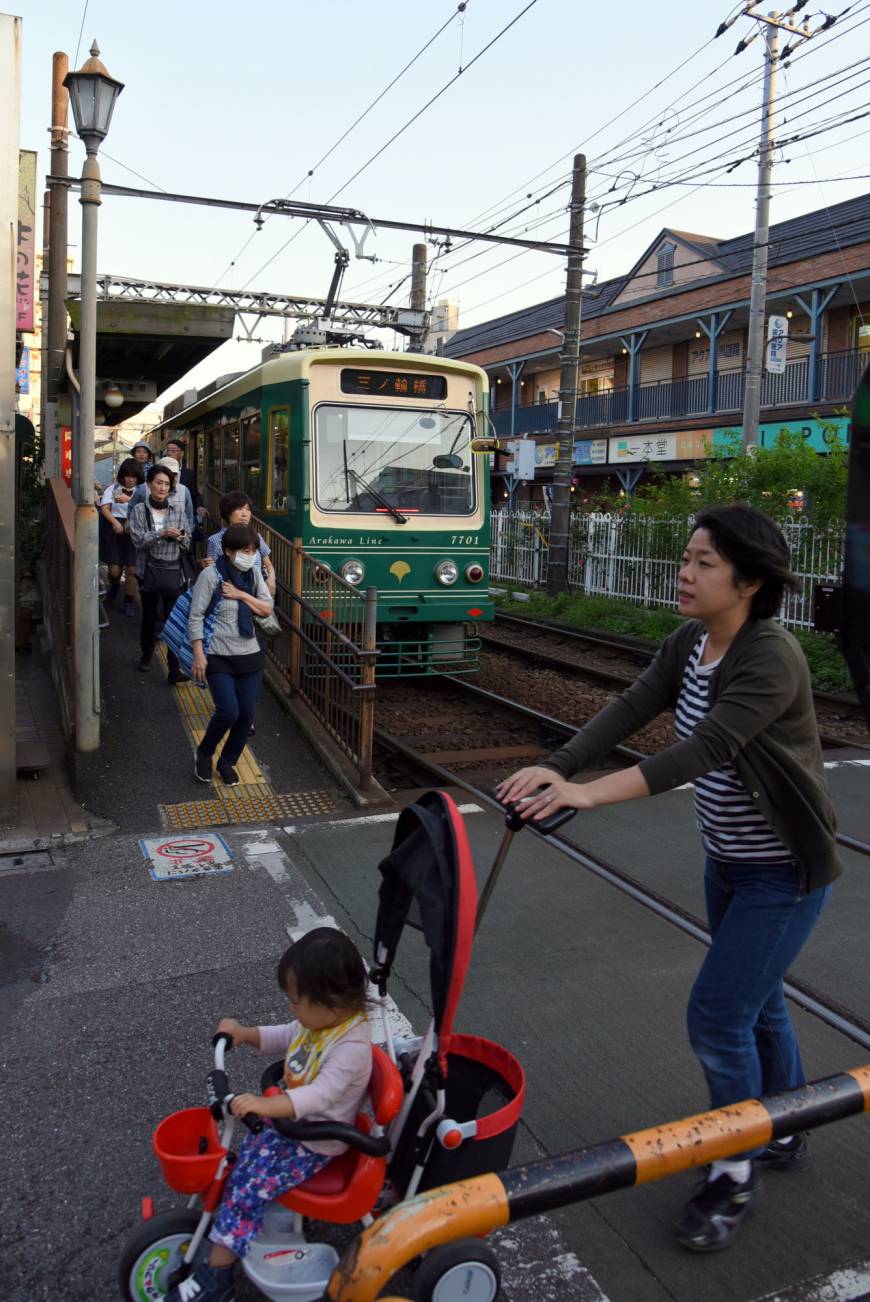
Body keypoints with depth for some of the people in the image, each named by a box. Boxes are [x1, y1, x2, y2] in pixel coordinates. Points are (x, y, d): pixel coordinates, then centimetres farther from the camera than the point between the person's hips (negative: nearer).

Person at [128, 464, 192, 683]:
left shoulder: (178, 508, 4)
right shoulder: (139, 510, 0)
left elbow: (187, 541, 7)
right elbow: (138, 539, -12)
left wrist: (180, 537, -15)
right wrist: (162, 533, -23)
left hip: (174, 570, 0)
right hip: (150, 571, 0)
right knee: (149, 616, 14)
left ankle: (174, 670, -6)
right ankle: (147, 654, 38)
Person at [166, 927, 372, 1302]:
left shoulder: (352, 1046, -30)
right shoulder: (320, 1018, -5)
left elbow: (321, 1095, -40)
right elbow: (284, 1037, 12)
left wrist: (265, 1105, -52)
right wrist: (244, 1033, -4)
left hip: (314, 1144, -8)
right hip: (286, 1117, 8)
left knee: (247, 1189, -12)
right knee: (234, 1166, 2)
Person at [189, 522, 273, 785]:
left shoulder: (253, 573, 5)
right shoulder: (211, 575, -11)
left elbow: (267, 608, 4)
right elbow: (195, 617, -10)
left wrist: (241, 595, -11)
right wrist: (198, 654, -14)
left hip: (249, 655, 5)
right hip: (218, 657, -5)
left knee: (247, 714, 4)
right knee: (229, 712, -13)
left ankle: (228, 762, 26)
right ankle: (204, 754, 16)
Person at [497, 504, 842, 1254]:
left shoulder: (772, 660, -27)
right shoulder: (689, 645, -3)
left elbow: (703, 751, -38)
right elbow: (629, 711, -13)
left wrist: (590, 794, -47)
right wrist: (557, 769, -28)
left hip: (785, 871, -8)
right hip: (729, 860, 8)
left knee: (718, 1016, -4)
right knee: (755, 1000, 21)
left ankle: (735, 1175, 20)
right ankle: (785, 1136, 44)